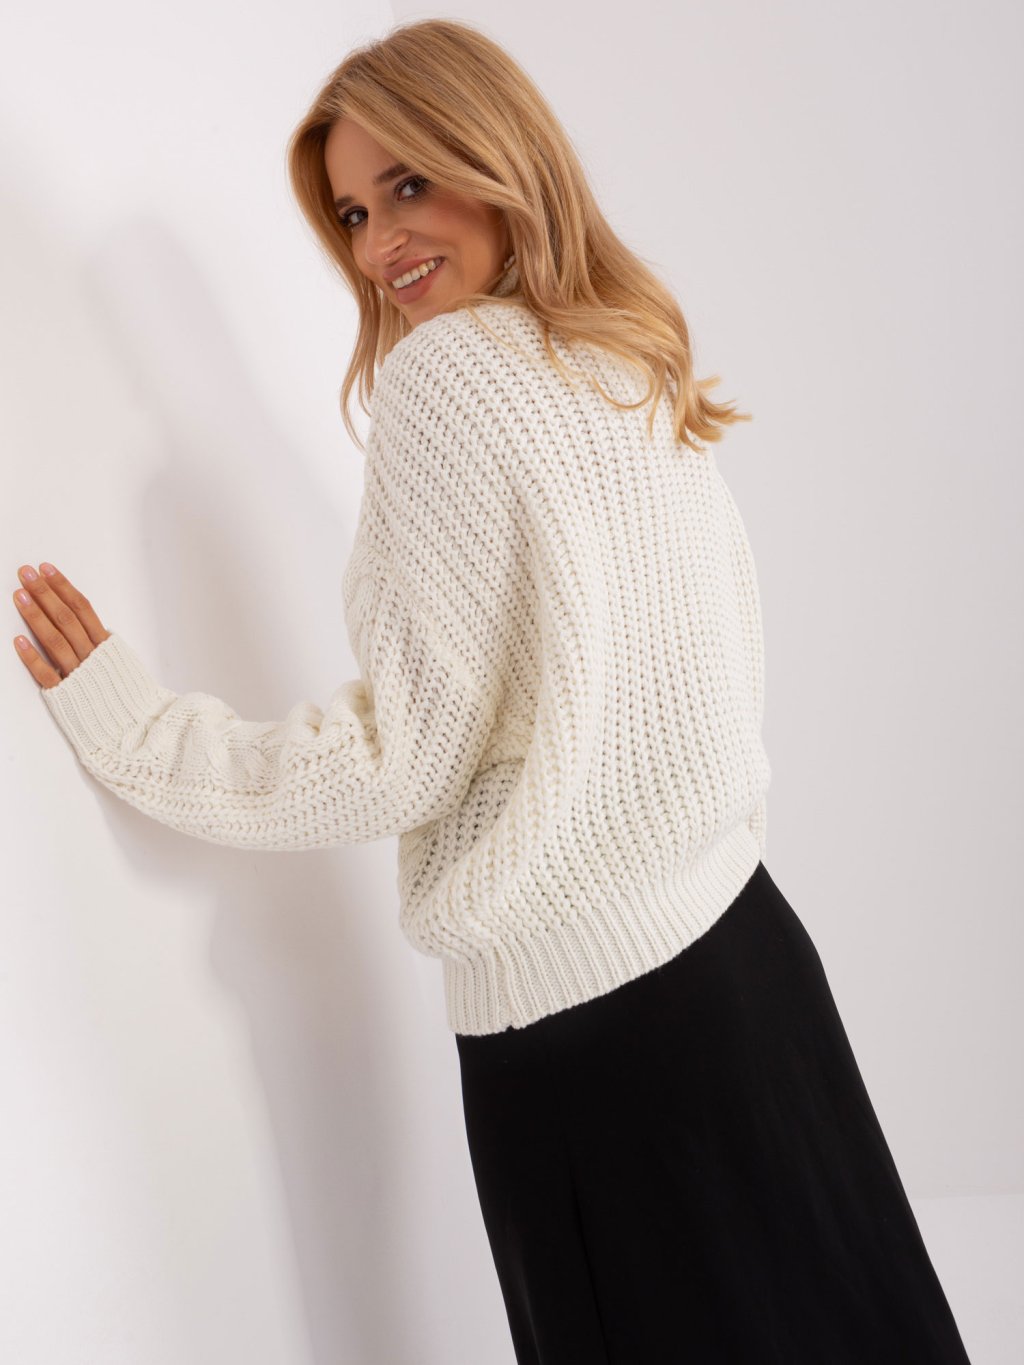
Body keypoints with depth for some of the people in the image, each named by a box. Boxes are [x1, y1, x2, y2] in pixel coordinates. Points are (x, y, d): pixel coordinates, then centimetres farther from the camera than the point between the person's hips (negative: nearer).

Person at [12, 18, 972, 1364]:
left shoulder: (450, 368, -15)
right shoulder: (642, 368, 8)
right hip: (742, 938, 8)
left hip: (582, 1010, -8)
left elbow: (406, 753, -16)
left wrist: (128, 721, -7)